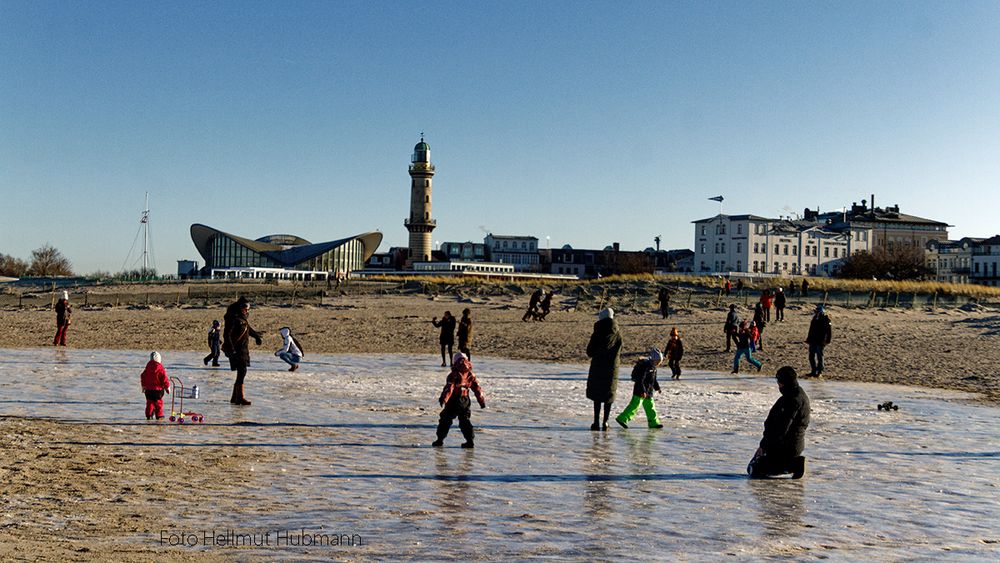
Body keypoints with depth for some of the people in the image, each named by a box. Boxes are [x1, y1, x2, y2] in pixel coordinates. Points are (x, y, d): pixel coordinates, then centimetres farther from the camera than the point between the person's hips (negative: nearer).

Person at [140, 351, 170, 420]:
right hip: (158, 389, -4)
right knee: (158, 402, 4)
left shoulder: (147, 367, 3)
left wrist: (143, 386, 22)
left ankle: (149, 415, 11)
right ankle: (159, 416, 5)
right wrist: (167, 387, 0)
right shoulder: (160, 368, -13)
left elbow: (143, 377, 11)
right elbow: (164, 378, -11)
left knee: (149, 402, 12)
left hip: (148, 389, 5)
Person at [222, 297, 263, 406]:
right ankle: (240, 398, -13)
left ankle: (234, 398, 16)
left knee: (241, 373, 9)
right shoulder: (233, 317, -14)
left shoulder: (244, 317, 13)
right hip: (236, 349, -9)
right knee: (242, 371, -14)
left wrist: (256, 335, 41)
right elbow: (227, 334, -18)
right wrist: (231, 349, -24)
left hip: (243, 349, 9)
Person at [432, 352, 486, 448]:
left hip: (453, 401, -5)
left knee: (445, 420, 6)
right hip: (465, 401, 5)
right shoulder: (471, 375, 6)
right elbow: (477, 389, 10)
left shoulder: (453, 375, -11)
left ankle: (440, 439, 7)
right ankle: (470, 440, 6)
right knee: (465, 421, 13)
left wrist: (443, 399, -25)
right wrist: (482, 401, 16)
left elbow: (449, 388, -21)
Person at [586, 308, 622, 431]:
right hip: (612, 369, 2)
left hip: (598, 368, -2)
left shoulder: (597, 334, -9)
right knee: (609, 396, 9)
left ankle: (596, 422, 4)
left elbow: (590, 352, -3)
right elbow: (620, 354, 5)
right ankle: (605, 422, 7)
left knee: (597, 396, 6)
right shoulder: (618, 335, -1)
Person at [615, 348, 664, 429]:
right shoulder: (645, 366, -20)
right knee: (635, 405, -12)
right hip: (640, 391, -9)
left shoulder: (653, 367, 11)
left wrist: (657, 388, 29)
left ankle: (653, 422, 20)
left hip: (648, 392, 9)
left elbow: (654, 379, 27)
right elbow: (640, 380, -24)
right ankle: (622, 418, -10)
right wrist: (642, 391, -27)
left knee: (650, 407, 13)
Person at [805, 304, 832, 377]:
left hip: (820, 342, -7)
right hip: (812, 341, 7)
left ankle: (819, 372, 11)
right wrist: (808, 339, 18)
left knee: (819, 357, 1)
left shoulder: (826, 320, -9)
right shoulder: (815, 318, 12)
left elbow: (829, 332, -10)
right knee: (811, 357, 10)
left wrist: (827, 341, -16)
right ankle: (814, 371, 19)